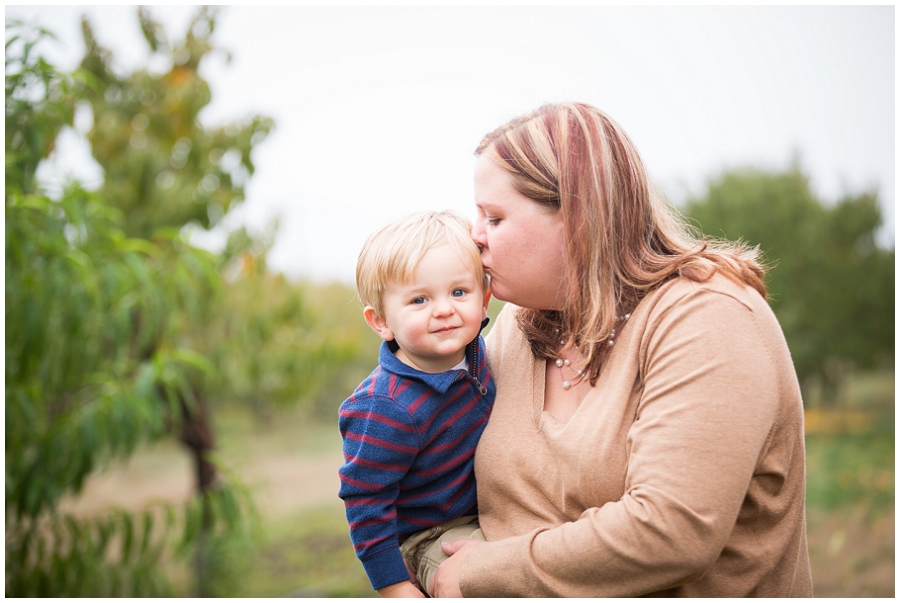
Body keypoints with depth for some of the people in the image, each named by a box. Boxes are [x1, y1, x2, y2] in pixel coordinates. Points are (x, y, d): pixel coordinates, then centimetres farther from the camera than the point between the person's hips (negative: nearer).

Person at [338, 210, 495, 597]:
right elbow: (365, 501, -24)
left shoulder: (472, 351, -9)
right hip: (427, 536, -7)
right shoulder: (387, 410, -32)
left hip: (486, 510, 7)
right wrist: (395, 587, -19)